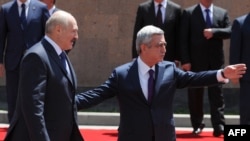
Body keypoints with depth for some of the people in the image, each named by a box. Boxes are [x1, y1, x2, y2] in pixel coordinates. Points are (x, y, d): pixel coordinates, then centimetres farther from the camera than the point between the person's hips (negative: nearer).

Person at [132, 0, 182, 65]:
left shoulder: (176, 9, 3)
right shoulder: (142, 8, 3)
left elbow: (178, 35, 5)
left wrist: (177, 57, 0)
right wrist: (135, 57, -1)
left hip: (169, 57, 0)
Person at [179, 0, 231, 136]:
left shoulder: (222, 13, 9)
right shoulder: (188, 13, 0)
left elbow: (229, 31, -2)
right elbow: (183, 39, -4)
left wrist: (214, 32, -19)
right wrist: (185, 60, -11)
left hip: (215, 61, 2)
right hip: (196, 61, -1)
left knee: (217, 94, -2)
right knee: (195, 94, 5)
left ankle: (219, 126, -4)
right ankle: (197, 125, 17)